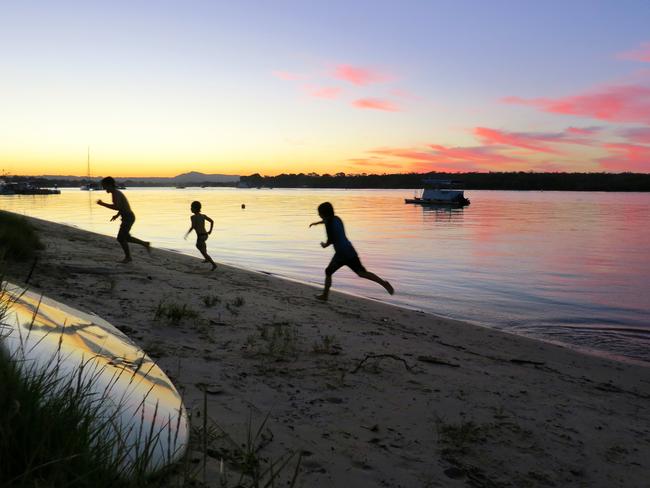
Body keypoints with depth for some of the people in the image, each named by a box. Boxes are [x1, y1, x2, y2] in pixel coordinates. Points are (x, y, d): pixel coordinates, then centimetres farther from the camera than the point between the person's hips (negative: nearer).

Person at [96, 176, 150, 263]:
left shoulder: (115, 193, -17)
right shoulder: (117, 192, 15)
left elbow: (116, 207, -30)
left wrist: (102, 204, -22)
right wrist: (117, 215, 19)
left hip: (128, 218, -10)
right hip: (128, 217, 10)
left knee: (120, 238, 1)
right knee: (125, 238, 18)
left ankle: (128, 257, 15)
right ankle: (145, 244, 22)